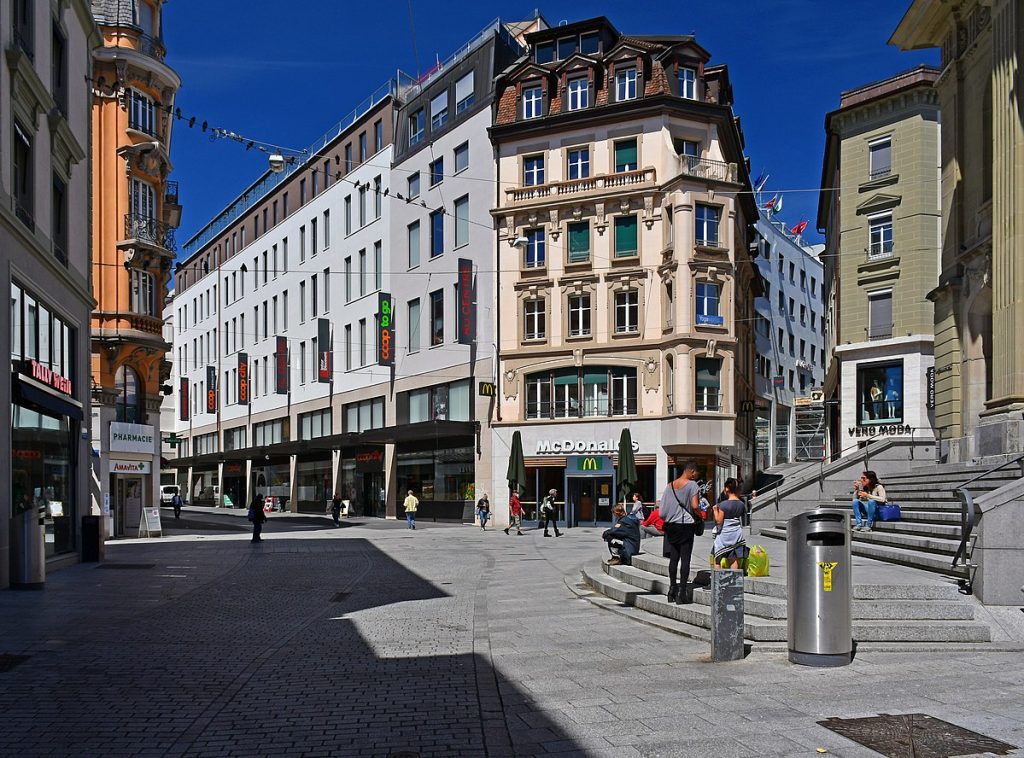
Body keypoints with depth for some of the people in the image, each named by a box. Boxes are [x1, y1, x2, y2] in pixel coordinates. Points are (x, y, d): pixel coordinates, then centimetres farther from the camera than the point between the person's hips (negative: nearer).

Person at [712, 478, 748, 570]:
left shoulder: (723, 505, -16)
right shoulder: (741, 504, 1)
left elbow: (719, 521, -15)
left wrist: (715, 510, -2)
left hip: (724, 534, -5)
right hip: (737, 534, 5)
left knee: (717, 559, 6)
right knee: (734, 559, 7)